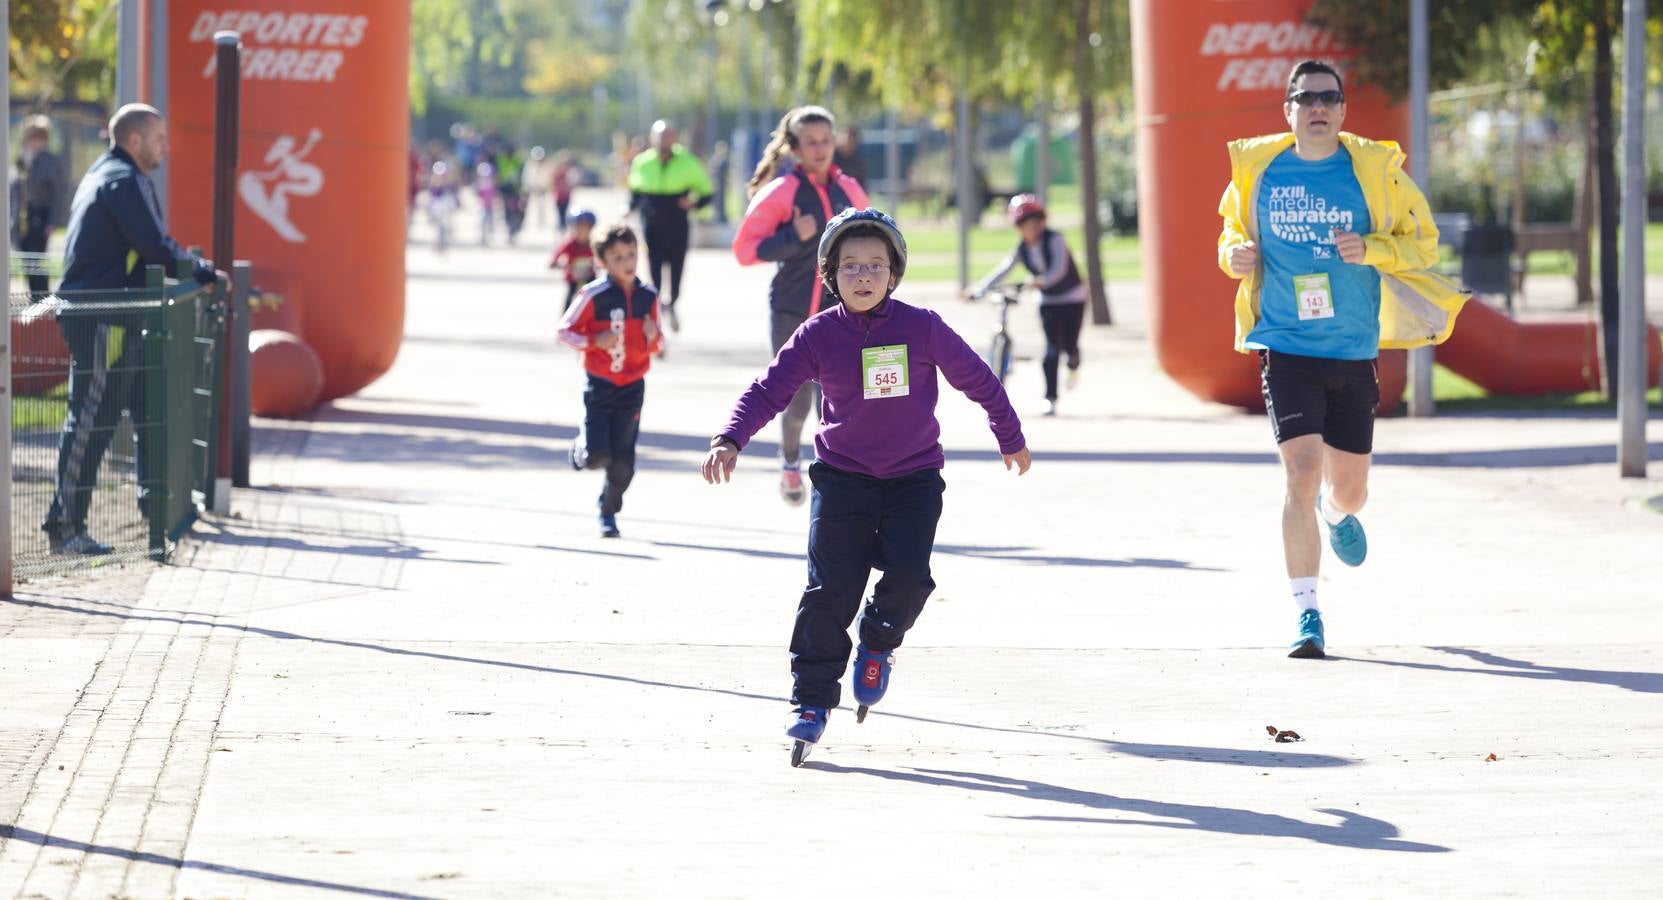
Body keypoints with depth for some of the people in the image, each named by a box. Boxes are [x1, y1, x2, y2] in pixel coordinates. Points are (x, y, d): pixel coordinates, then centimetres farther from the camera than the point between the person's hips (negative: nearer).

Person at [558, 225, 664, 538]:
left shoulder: (649, 297, 2)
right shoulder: (594, 295, -11)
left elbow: (658, 344, 13)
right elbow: (565, 330, -5)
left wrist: (653, 338, -10)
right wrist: (594, 341, -20)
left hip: (632, 386, 3)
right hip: (599, 383, -3)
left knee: (623, 462, 2)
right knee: (598, 455, -10)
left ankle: (609, 512, 22)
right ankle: (580, 450, 26)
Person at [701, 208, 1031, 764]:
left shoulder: (922, 328, -6)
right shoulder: (818, 336, -5)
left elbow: (977, 379, 7)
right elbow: (769, 390, -5)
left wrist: (1010, 438, 18)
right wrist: (730, 440, -22)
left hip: (913, 478, 0)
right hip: (842, 477, 0)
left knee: (908, 576, -17)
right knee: (829, 589, -7)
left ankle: (878, 643, 17)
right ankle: (812, 701, 4)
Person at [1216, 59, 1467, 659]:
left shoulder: (1376, 169, -2)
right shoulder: (1257, 169, 1)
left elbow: (1423, 241, 4)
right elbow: (1232, 229, 18)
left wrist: (1371, 249, -15)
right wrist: (1234, 255, -6)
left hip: (1354, 351, 1)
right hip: (1285, 348, -1)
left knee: (1349, 490, 11)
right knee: (1301, 473, -16)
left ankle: (1337, 513, 52)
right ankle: (1307, 616, -8)